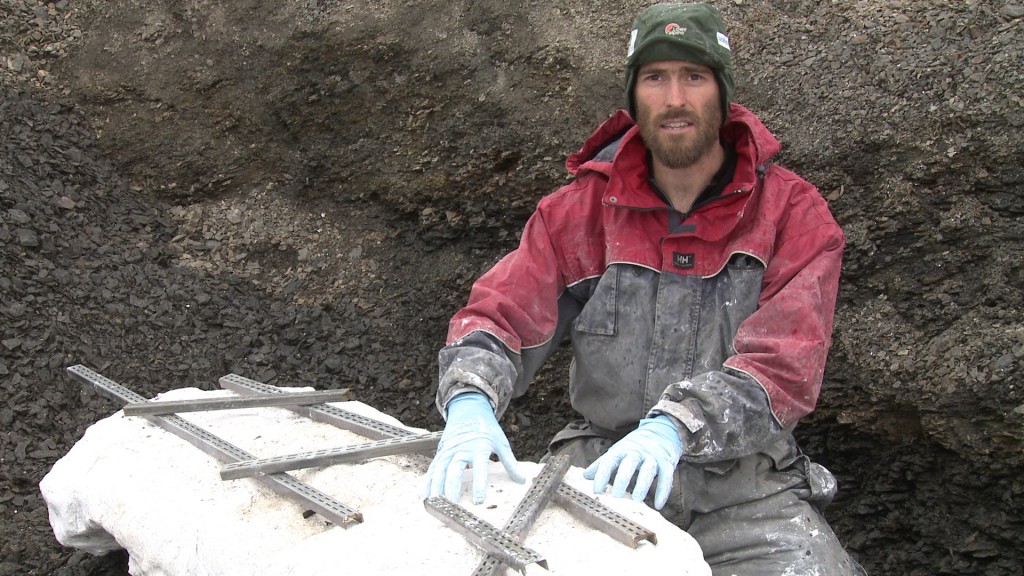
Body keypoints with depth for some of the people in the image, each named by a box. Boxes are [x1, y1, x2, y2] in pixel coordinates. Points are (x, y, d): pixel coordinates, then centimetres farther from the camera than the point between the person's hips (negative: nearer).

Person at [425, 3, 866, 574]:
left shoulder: (793, 212, -2)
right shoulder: (581, 210, 6)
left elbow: (786, 361, -14)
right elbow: (499, 311, -1)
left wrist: (676, 426, -31)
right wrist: (470, 401, -24)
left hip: (744, 480, -1)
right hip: (602, 465, 1)